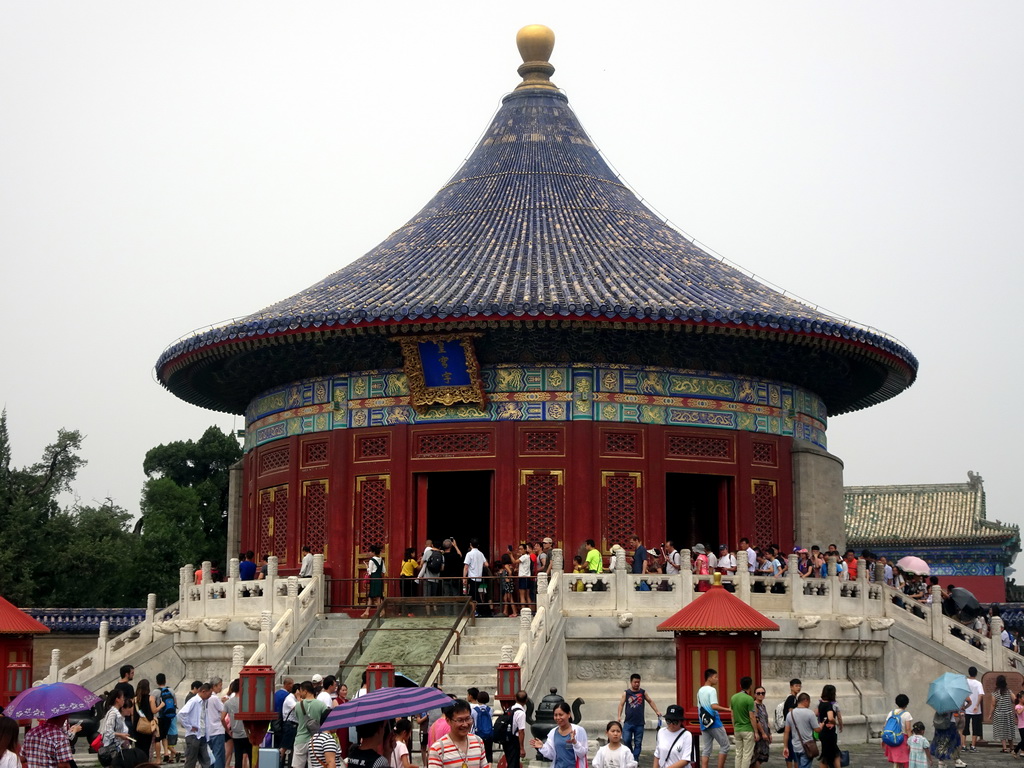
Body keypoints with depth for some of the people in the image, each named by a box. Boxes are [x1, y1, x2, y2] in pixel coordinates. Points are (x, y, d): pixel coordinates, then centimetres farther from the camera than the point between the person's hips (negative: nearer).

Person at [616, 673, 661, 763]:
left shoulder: (643, 692, 7)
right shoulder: (626, 693, 3)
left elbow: (650, 701, 15)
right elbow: (621, 704, -3)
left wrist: (657, 711, 6)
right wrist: (619, 716, -15)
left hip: (639, 723, 1)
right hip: (628, 722, -1)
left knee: (638, 743, 2)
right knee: (626, 740, -9)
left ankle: (635, 759, 7)